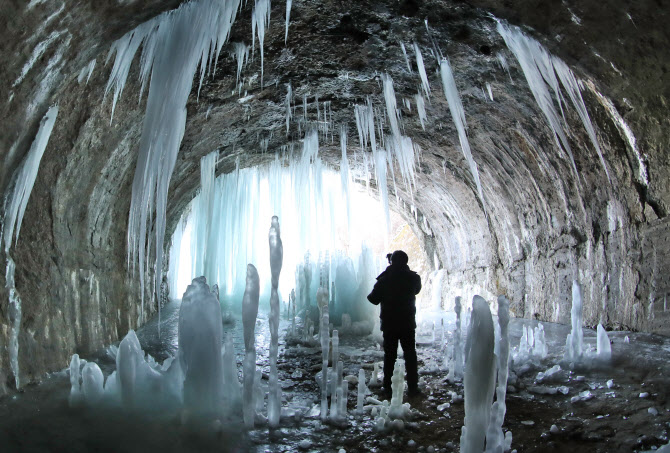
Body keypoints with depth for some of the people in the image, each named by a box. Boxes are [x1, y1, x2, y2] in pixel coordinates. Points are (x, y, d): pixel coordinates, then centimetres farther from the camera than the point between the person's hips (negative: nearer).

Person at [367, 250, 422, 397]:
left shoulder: (384, 280, -11)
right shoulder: (413, 278, -5)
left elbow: (374, 299, -4)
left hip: (389, 324, -1)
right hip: (408, 324, 1)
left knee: (389, 355, 7)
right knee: (410, 355, 9)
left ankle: (388, 388, 10)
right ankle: (413, 388, 9)